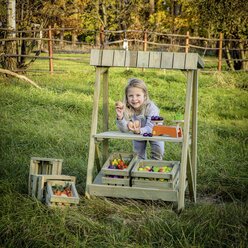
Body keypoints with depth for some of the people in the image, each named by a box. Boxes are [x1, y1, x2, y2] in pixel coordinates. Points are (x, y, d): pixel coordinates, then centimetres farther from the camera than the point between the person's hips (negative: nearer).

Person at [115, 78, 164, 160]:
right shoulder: (127, 109, -28)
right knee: (138, 152, 7)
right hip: (138, 134, 3)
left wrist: (139, 131, -63)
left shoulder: (151, 107, -37)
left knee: (158, 150, -17)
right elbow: (124, 129, -29)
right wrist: (120, 117, -49)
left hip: (154, 132, -3)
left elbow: (151, 128, -43)